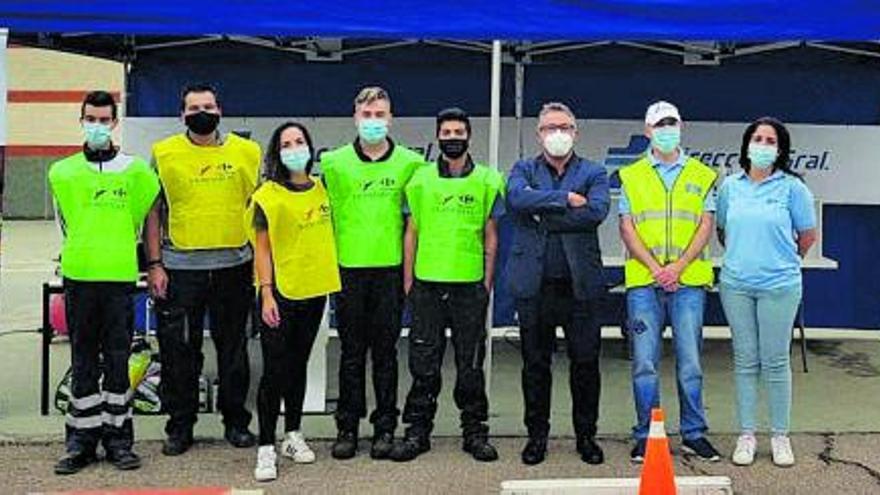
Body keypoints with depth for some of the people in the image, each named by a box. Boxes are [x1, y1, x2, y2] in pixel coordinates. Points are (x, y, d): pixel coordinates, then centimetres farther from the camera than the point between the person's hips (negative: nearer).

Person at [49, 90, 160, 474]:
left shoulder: (136, 170, 3)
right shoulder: (62, 172, 7)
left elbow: (145, 214, 11)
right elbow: (66, 222, 17)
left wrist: (117, 247, 11)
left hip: (120, 276, -1)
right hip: (78, 275, 1)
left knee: (118, 359, 4)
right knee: (83, 361, 6)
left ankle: (118, 438, 12)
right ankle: (81, 440, 12)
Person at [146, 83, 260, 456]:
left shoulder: (247, 152, 5)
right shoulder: (164, 153, 2)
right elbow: (153, 212, 4)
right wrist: (154, 264, -2)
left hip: (234, 266, 1)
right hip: (180, 267, -1)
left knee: (233, 348, 10)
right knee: (179, 350, 3)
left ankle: (236, 421, 23)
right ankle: (180, 426, 16)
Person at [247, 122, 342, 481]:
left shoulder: (320, 190, 8)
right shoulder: (268, 196, -8)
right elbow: (261, 248, -8)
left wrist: (330, 278, 12)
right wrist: (266, 293, -15)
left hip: (313, 290, 5)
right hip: (280, 292, -5)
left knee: (299, 364, 15)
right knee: (274, 370, -5)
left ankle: (294, 435, 26)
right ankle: (266, 449, 0)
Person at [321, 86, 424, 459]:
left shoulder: (409, 163, 3)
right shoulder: (334, 162, 4)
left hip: (391, 268, 0)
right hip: (348, 269, 0)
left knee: (385, 352, 6)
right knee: (351, 353, 6)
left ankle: (385, 428, 16)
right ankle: (347, 428, 15)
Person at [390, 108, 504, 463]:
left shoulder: (486, 180, 4)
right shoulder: (421, 179, 5)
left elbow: (491, 236, 6)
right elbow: (411, 232, 8)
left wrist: (488, 282, 2)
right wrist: (408, 279, 4)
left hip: (470, 285, 0)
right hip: (427, 283, 1)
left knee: (470, 363, 7)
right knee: (424, 363, 5)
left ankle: (475, 431, 18)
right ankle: (418, 431, 14)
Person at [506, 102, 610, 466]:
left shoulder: (594, 173, 9)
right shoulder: (523, 170, 11)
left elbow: (596, 211, -11)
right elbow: (516, 198, -12)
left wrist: (542, 214, -9)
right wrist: (565, 198, -13)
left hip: (580, 282, 0)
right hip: (535, 283, 0)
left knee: (586, 362, 4)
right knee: (535, 363, 7)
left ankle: (586, 435, 17)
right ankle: (537, 434, 19)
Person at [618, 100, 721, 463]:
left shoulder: (702, 176, 10)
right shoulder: (631, 176, 9)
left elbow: (706, 226, 3)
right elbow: (627, 228, 3)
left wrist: (678, 267, -10)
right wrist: (655, 268, -10)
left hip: (689, 280, 0)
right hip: (643, 282, 0)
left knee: (690, 361, 2)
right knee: (644, 362, 1)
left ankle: (694, 434, 14)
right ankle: (646, 435, 11)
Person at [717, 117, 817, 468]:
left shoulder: (792, 187, -3)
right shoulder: (730, 186, 6)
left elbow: (808, 235, 5)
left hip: (779, 286, -3)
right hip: (736, 285, 3)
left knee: (776, 362, 2)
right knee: (745, 361, 8)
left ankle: (780, 436, 13)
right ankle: (746, 435, 15)